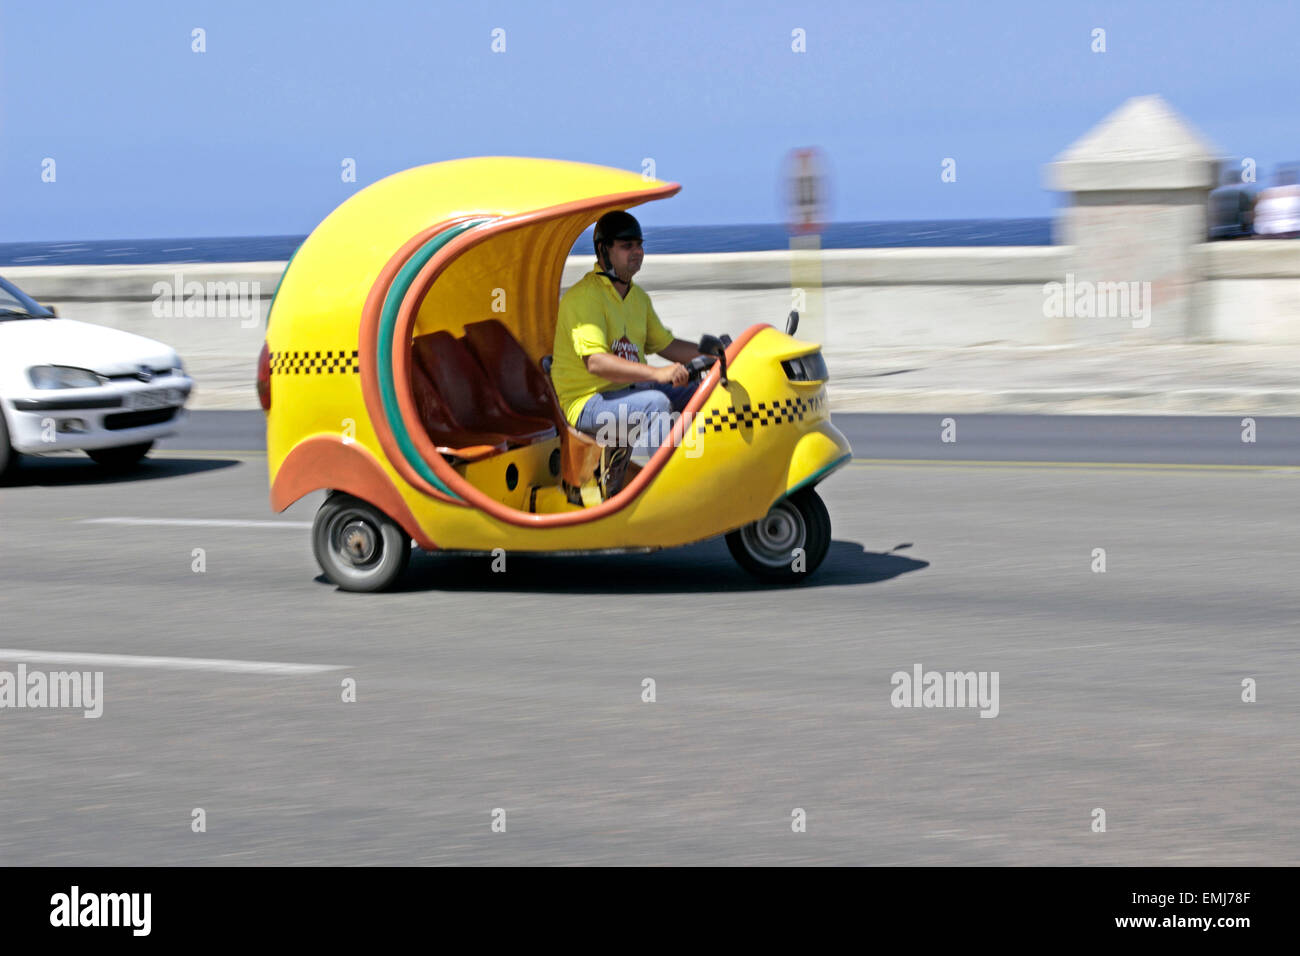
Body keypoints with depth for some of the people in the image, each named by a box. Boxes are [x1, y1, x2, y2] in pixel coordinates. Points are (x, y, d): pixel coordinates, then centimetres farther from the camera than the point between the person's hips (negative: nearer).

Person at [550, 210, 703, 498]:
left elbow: (665, 344, 23)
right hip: (587, 403, -9)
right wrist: (657, 373, -36)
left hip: (631, 390, 9)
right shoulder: (584, 296, -16)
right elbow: (595, 362, -28)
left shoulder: (638, 297, 15)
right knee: (657, 404, -33)